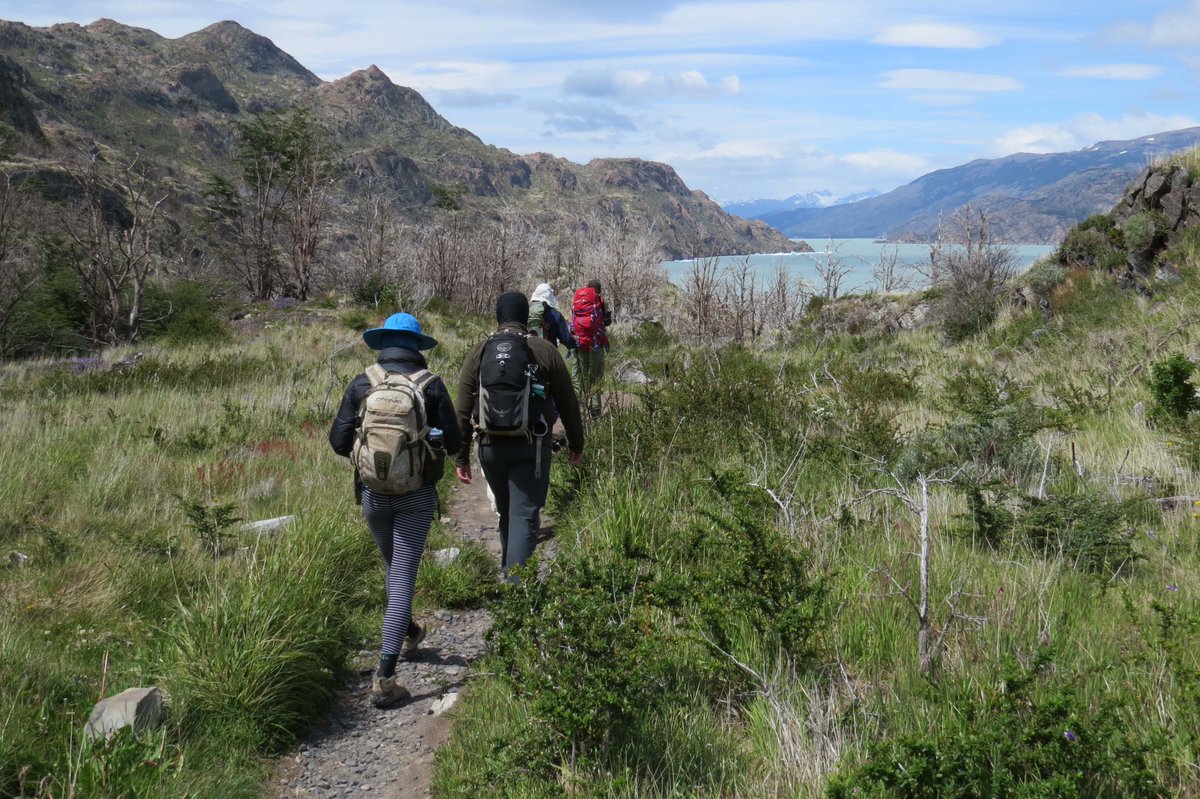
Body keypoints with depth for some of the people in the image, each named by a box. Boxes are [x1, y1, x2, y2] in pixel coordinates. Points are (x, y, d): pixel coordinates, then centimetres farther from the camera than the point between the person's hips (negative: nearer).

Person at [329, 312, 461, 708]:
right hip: (417, 496, -2)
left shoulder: (361, 385, -3)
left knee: (394, 569, 25)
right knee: (402, 579, -2)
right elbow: (453, 441, -4)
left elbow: (339, 441, -1)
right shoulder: (431, 385, -7)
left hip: (373, 493, 2)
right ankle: (385, 678, -6)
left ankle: (408, 633, 47)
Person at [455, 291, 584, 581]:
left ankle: (509, 569, 39)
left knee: (505, 513, 21)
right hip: (531, 448, -3)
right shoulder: (545, 351, -2)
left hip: (491, 447, 3)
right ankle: (515, 586, -12)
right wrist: (576, 444, 13)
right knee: (524, 517, -3)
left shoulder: (479, 352, 3)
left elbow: (462, 410, 2)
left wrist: (461, 457, 7)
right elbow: (568, 403, 2)